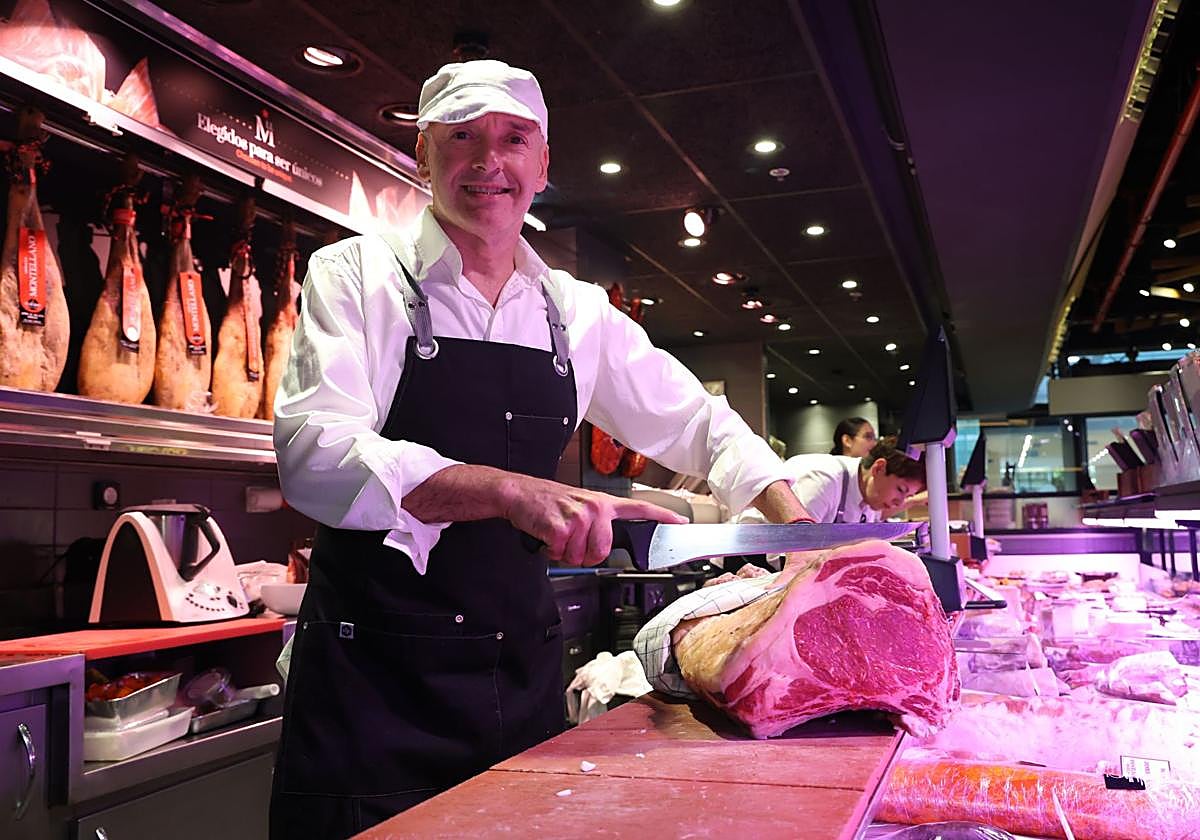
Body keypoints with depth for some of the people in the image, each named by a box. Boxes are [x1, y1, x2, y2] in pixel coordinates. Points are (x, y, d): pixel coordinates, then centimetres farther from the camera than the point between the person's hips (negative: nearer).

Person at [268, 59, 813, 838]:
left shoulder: (578, 311, 7)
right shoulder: (355, 273, -5)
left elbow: (696, 422, 17)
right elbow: (313, 453, -20)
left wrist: (794, 518, 2)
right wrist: (509, 489, -32)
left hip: (522, 675, 4)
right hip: (373, 677, -4)